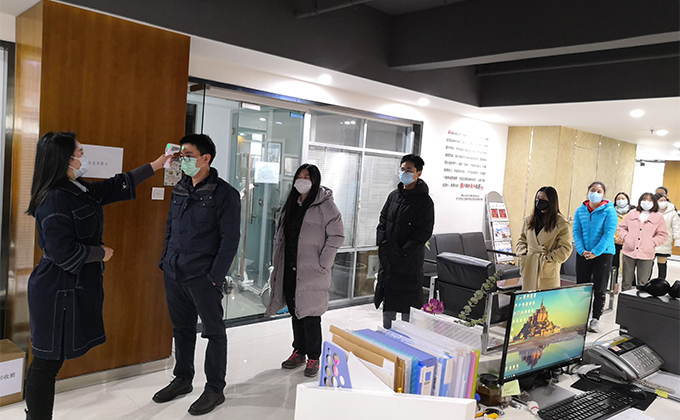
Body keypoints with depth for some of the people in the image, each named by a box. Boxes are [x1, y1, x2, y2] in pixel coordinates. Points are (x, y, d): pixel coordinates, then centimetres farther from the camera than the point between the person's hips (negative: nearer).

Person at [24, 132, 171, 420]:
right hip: (59, 294, -9)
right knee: (48, 360, 2)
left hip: (75, 289, 9)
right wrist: (101, 253, -8)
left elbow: (116, 186, 21)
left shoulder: (80, 191, 9)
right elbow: (64, 252, -23)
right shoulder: (55, 200, -19)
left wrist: (155, 165, 24)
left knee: (52, 359, 16)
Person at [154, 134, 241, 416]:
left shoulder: (225, 194, -9)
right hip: (174, 275, 7)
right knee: (182, 329, 18)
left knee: (214, 332, 6)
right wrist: (166, 262, 12)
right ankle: (182, 379, 35)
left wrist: (215, 276, -15)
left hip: (203, 277, -6)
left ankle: (215, 388, 19)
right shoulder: (180, 190, 11)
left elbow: (230, 239, -12)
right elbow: (170, 229, 18)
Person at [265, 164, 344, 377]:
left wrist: (323, 263, -13)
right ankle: (299, 352, 30)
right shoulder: (291, 204, 13)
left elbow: (337, 236, -13)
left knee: (310, 315, -2)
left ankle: (313, 358, 13)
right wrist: (278, 260, 14)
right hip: (290, 269, 7)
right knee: (295, 312, 15)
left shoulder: (325, 205, -10)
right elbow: (280, 234, 21)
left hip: (311, 272, -7)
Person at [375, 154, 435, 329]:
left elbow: (424, 232, -13)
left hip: (410, 261, -6)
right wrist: (383, 244, -1)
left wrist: (402, 253, -17)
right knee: (388, 301, 14)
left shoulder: (424, 201, -8)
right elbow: (383, 222, 14)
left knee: (408, 304, 0)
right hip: (387, 259, 6)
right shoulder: (394, 195, 11)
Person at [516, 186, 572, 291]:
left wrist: (548, 258, -12)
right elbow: (522, 240, 20)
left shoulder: (562, 224, -5)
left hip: (548, 270, -4)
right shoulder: (529, 220, 12)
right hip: (529, 269, 5)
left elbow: (565, 249, -6)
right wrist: (523, 254, 5)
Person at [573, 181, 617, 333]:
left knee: (599, 289, 3)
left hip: (603, 253, -3)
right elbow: (576, 232, 2)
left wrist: (595, 252, -17)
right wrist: (582, 251, -11)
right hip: (583, 254, 3)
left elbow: (609, 234, -12)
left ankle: (595, 319, 13)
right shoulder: (580, 210, 4)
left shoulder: (609, 211, -6)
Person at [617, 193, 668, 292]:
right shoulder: (632, 214, 10)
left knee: (642, 283, 3)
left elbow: (662, 235, 3)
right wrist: (625, 237, -3)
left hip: (646, 254, -1)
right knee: (626, 281, 10)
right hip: (629, 252, 2)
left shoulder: (659, 218, 5)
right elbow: (622, 227, 13)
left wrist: (652, 242, -10)